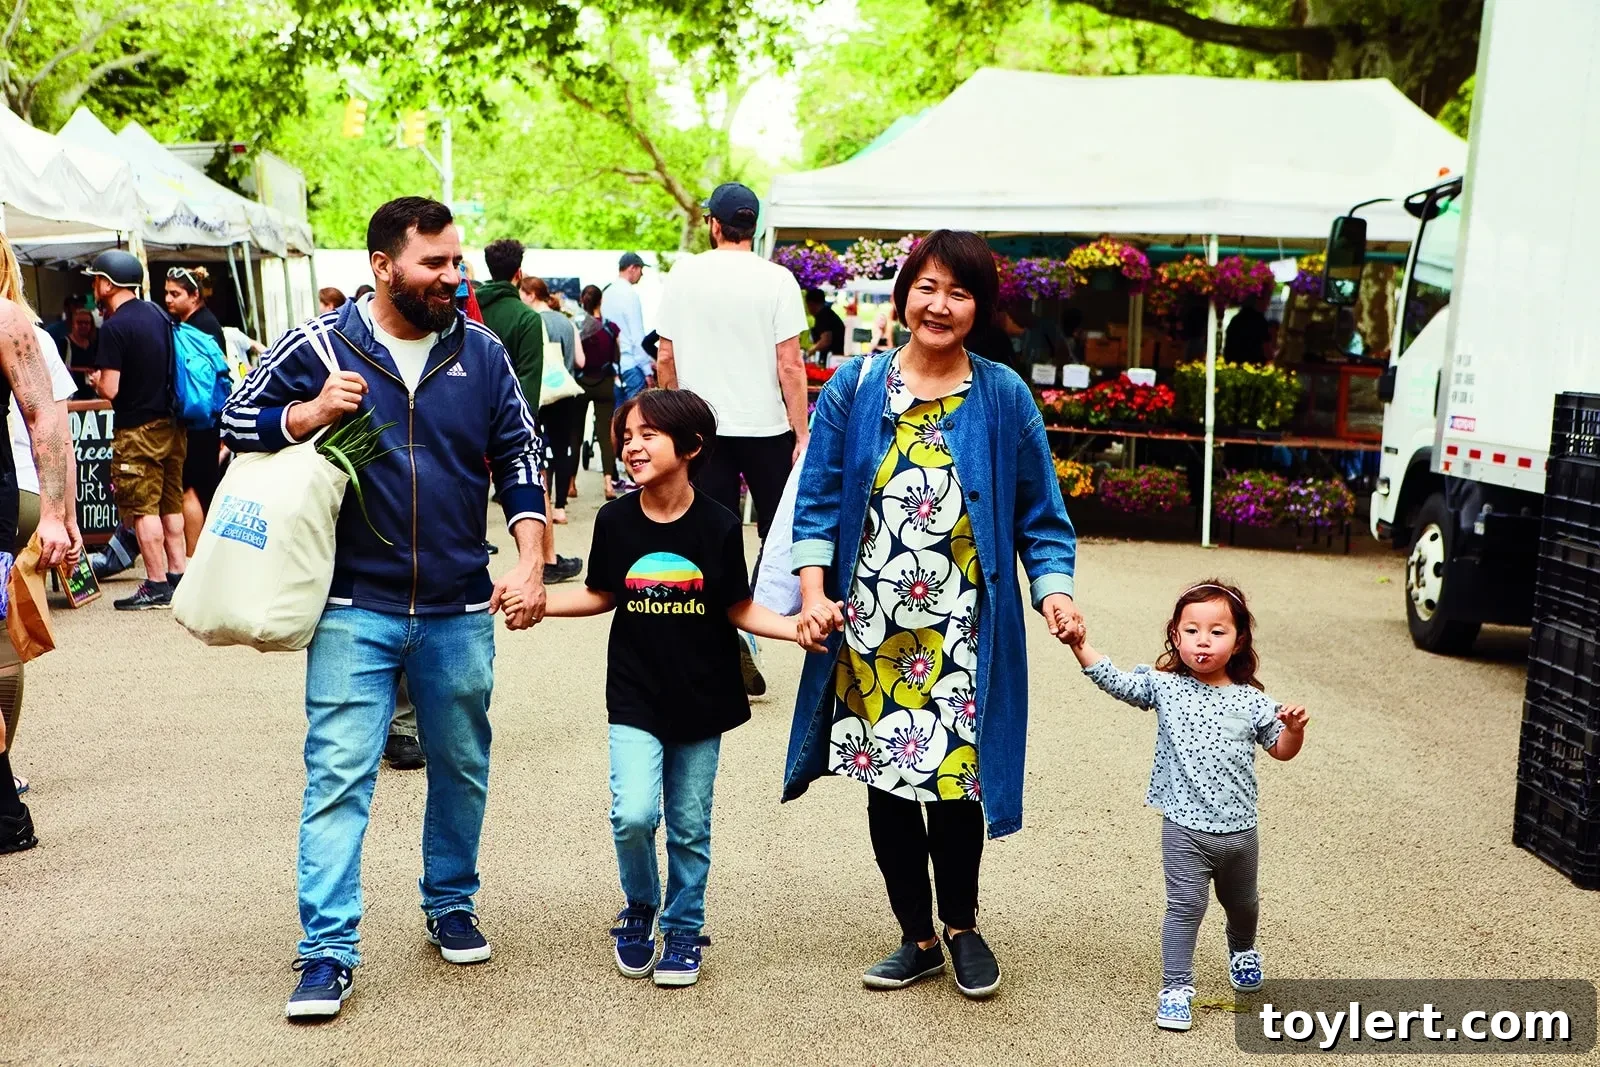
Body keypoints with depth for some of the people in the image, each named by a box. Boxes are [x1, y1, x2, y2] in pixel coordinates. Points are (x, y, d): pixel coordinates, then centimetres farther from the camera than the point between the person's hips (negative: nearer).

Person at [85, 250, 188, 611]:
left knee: (143, 509, -2)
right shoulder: (158, 313, 7)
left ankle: (157, 586, 1)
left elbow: (110, 389, -18)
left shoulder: (114, 327, -16)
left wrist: (96, 379, 2)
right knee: (171, 504, 13)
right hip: (170, 423, 8)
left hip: (138, 430, -8)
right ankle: (177, 576, 18)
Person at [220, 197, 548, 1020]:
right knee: (337, 777, -4)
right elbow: (237, 423, 4)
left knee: (462, 768, 15)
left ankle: (451, 905, 35)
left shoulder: (480, 351, 3)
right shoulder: (316, 347, -2)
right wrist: (310, 414, -16)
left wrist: (529, 562, -4)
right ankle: (327, 949, 6)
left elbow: (518, 457, 6)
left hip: (460, 611, 3)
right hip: (355, 608, -2)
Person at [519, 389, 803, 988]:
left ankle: (683, 929, 33)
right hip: (635, 697, 0)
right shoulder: (615, 521, -4)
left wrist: (797, 626, -17)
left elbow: (739, 610, -2)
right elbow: (601, 595, 9)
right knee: (633, 814, -15)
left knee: (689, 827, 10)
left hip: (701, 698, 0)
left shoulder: (718, 527, -9)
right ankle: (639, 910, 16)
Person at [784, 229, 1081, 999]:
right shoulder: (855, 387, 2)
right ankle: (917, 938, 29)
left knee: (954, 780, 1)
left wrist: (1053, 590, -13)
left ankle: (962, 927, 29)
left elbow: (1039, 517, 3)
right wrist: (813, 592, -10)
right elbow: (818, 500, 2)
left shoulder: (1003, 398, 0)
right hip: (870, 631, 2)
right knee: (885, 783, 9)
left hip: (961, 636, -1)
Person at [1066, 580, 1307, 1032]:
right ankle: (1175, 988, 3)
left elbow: (1281, 750, 7)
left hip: (1239, 828, 3)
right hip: (1185, 828, -3)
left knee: (1242, 903, 24)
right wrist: (1081, 646, -26)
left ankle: (1242, 950, 54)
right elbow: (1114, 680, -13)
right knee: (1186, 905, -8)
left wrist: (1294, 728, -14)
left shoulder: (1251, 701, -2)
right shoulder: (1164, 686, -6)